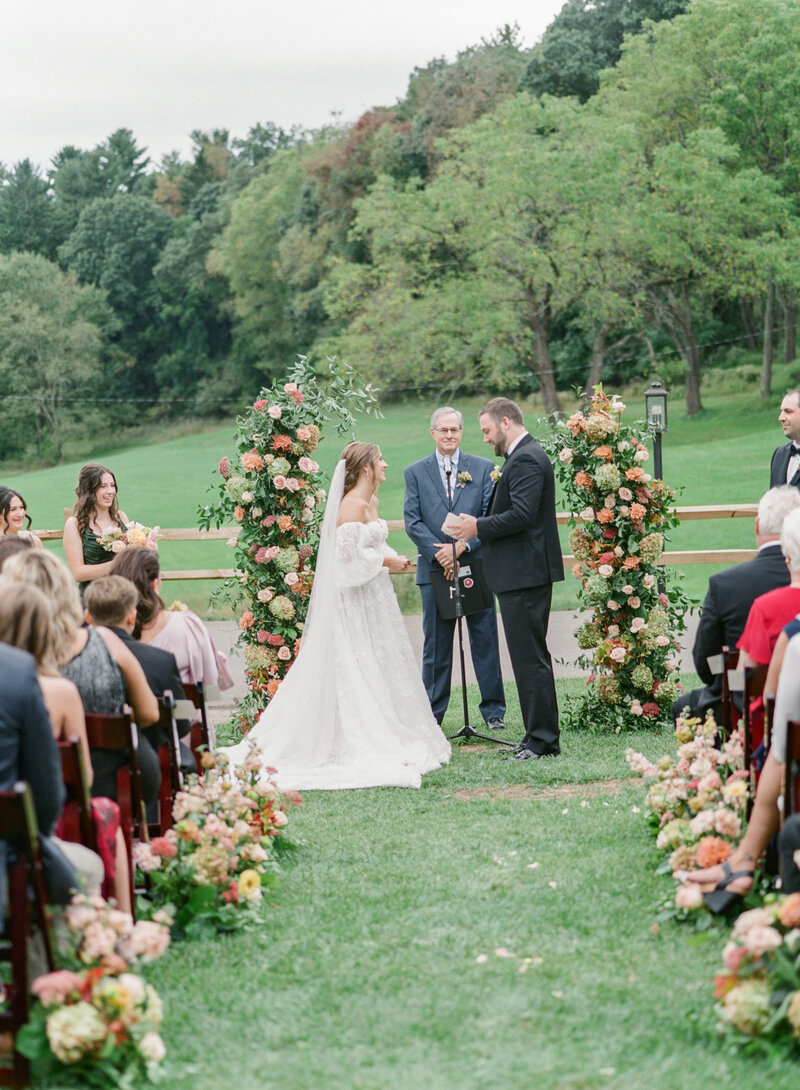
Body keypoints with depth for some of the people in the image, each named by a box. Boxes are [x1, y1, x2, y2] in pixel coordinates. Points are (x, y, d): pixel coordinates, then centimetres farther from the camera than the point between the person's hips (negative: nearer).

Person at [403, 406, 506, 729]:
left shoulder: (483, 468, 7)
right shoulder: (415, 472, 8)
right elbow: (412, 521, 1)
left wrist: (462, 545, -14)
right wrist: (439, 552, -13)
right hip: (434, 569, 0)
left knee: (485, 640, 4)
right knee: (435, 645, 4)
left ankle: (493, 710, 12)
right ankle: (431, 713, 11)